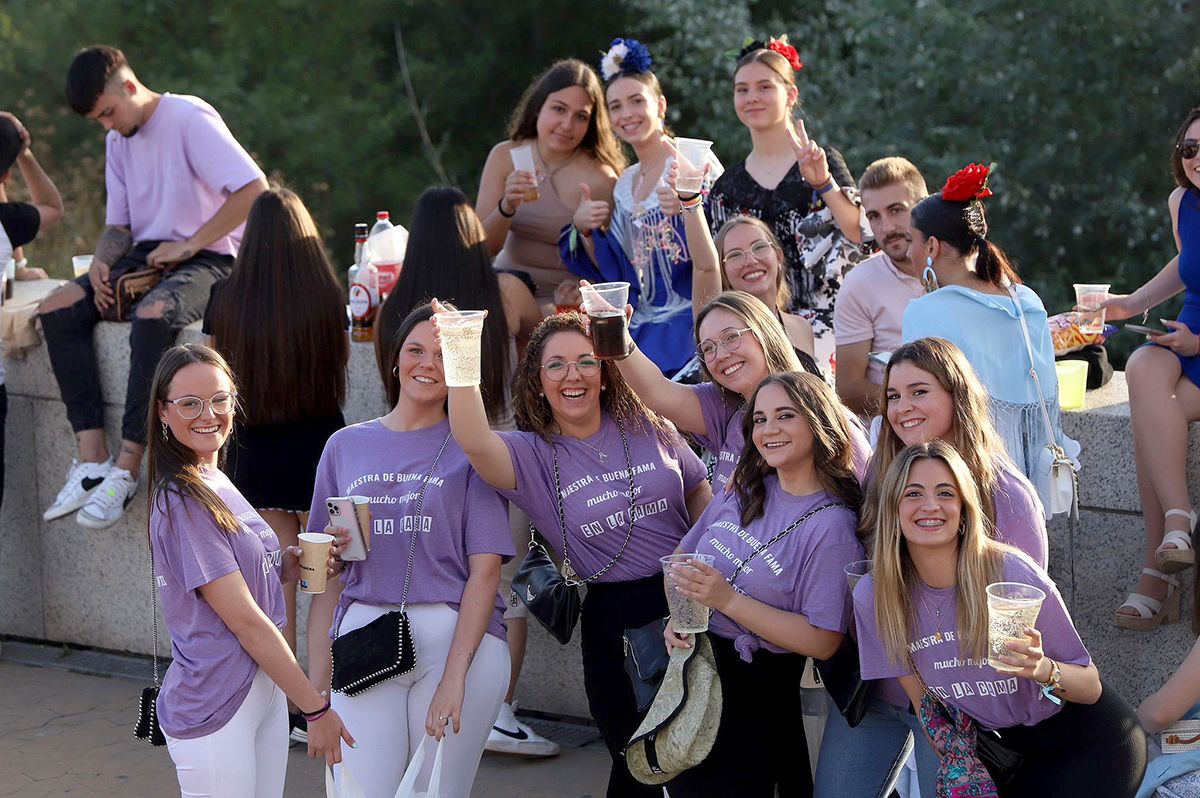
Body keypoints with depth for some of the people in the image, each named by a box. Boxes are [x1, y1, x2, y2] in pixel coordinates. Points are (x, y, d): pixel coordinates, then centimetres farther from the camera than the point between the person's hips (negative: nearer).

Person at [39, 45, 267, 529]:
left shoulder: (190, 118, -11)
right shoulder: (118, 141, 15)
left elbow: (254, 188, -20)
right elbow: (119, 224, 17)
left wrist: (189, 246, -20)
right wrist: (101, 263, -7)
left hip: (208, 258, -8)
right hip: (146, 255, 8)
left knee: (153, 314, -38)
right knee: (56, 310, -14)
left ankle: (126, 470, -33)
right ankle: (91, 458, -20)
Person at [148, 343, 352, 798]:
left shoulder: (218, 485, 11)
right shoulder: (182, 501, -17)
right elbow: (243, 620, -18)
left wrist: (288, 567, 0)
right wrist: (316, 709, -15)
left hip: (264, 689, 9)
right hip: (216, 707, -9)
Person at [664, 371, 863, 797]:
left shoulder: (831, 525, -17)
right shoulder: (746, 493, 1)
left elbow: (822, 642, -21)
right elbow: (682, 557, 13)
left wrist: (727, 600, -24)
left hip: (756, 686, -6)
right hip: (693, 663, 6)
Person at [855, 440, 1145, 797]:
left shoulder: (1013, 573, -25)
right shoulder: (874, 597, -14)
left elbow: (1091, 688, -17)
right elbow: (924, 704, -1)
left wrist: (1043, 670, -36)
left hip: (1090, 740, -4)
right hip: (1002, 741, 4)